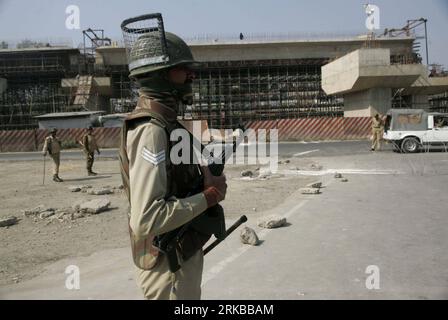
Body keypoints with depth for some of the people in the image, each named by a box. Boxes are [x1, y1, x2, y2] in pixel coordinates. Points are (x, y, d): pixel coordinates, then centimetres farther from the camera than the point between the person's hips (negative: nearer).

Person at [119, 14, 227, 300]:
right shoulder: (151, 131, -25)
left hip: (183, 254, 9)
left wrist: (208, 181, 0)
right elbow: (146, 219, -32)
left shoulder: (165, 123, 5)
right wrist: (207, 198, -21)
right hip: (169, 266, -9)